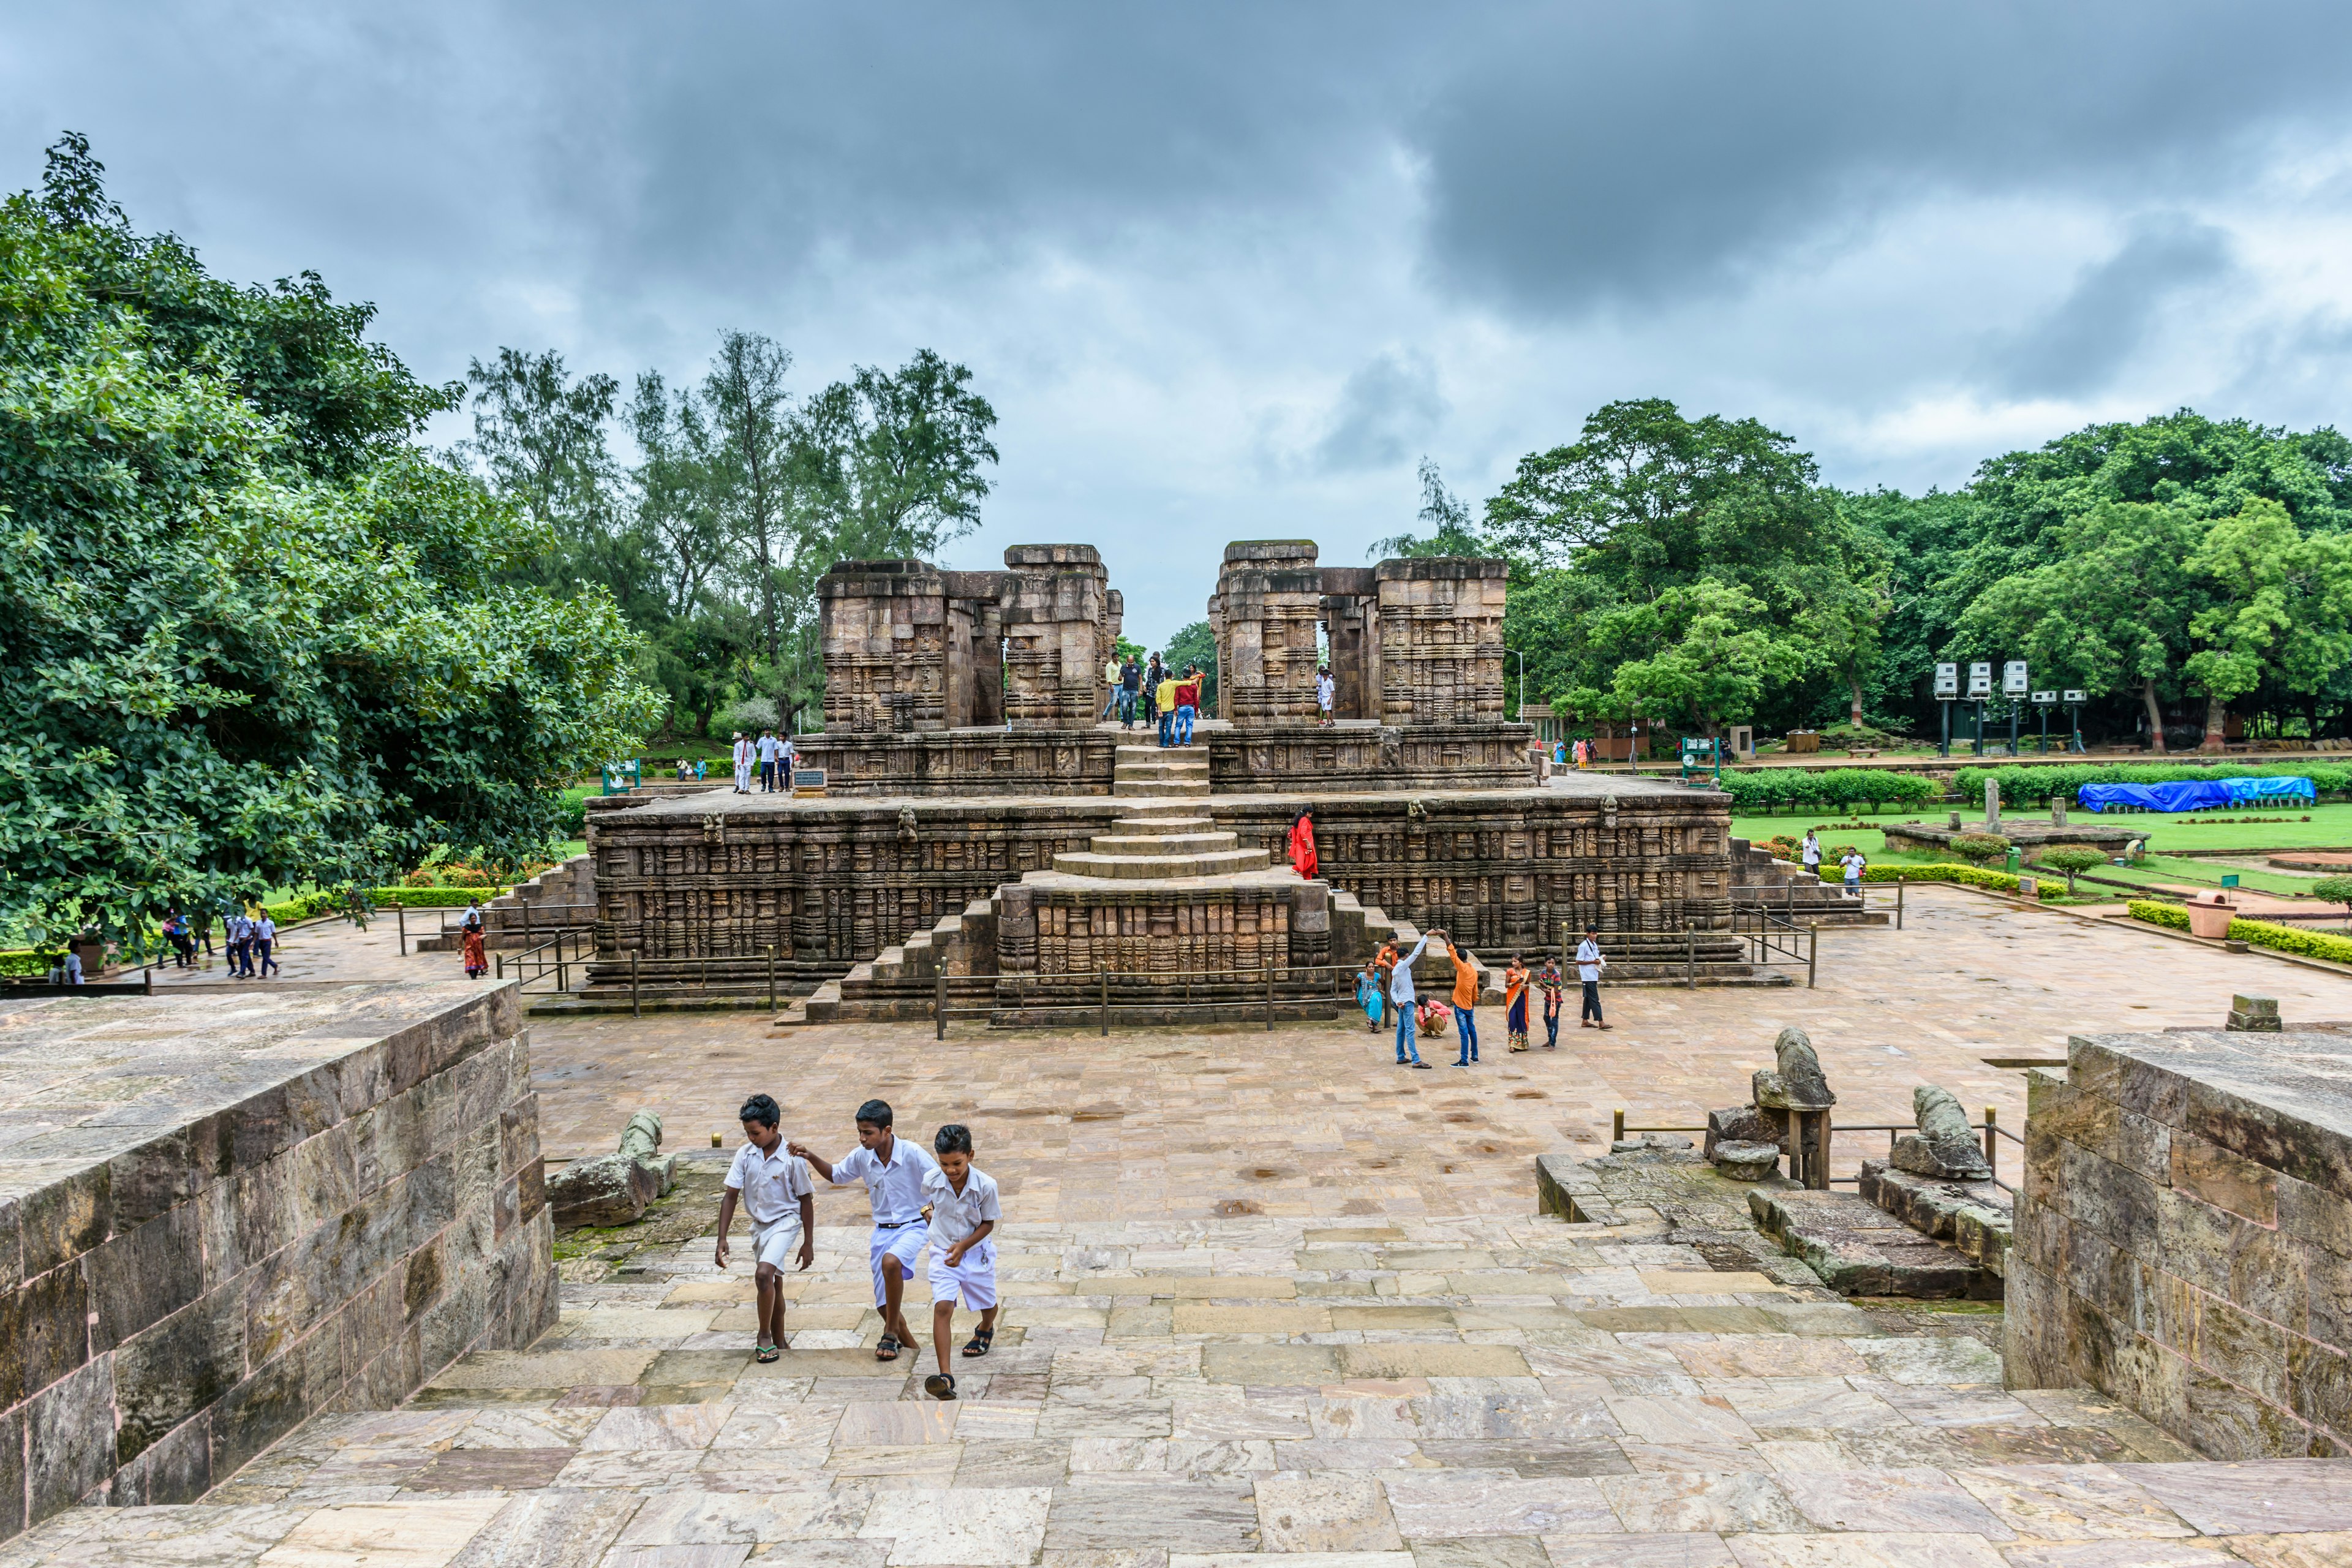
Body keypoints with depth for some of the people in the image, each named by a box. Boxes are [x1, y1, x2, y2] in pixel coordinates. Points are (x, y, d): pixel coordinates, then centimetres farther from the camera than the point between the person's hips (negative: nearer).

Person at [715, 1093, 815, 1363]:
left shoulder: (792, 1158, -19)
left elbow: (806, 1201, -10)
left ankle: (765, 1337, -8)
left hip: (785, 1222, -5)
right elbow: (730, 1196, -3)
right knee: (773, 1285, 16)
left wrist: (808, 1243, -8)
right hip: (759, 1225, 5)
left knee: (763, 1274, -25)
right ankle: (779, 1344, 29)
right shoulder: (745, 1155, -8)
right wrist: (722, 1238, -7)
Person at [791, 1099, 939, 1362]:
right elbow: (835, 1175, 15)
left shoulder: (912, 1154, -17)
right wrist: (812, 1158, 0)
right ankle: (913, 1350, 28)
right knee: (885, 1307, 5)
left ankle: (891, 1332, -19)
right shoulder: (861, 1156, -3)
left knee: (890, 1261, -37)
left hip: (911, 1227, -5)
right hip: (882, 1231, 6)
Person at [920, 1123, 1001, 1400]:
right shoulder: (930, 1179, -17)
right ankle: (945, 1376, -22)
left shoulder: (986, 1185, -25)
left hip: (977, 1252, 0)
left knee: (987, 1305, 20)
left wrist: (963, 1246, -22)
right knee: (942, 1307, -20)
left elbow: (988, 1223, -12)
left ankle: (985, 1330, 59)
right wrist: (929, 1210, 0)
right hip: (943, 1251, 0)